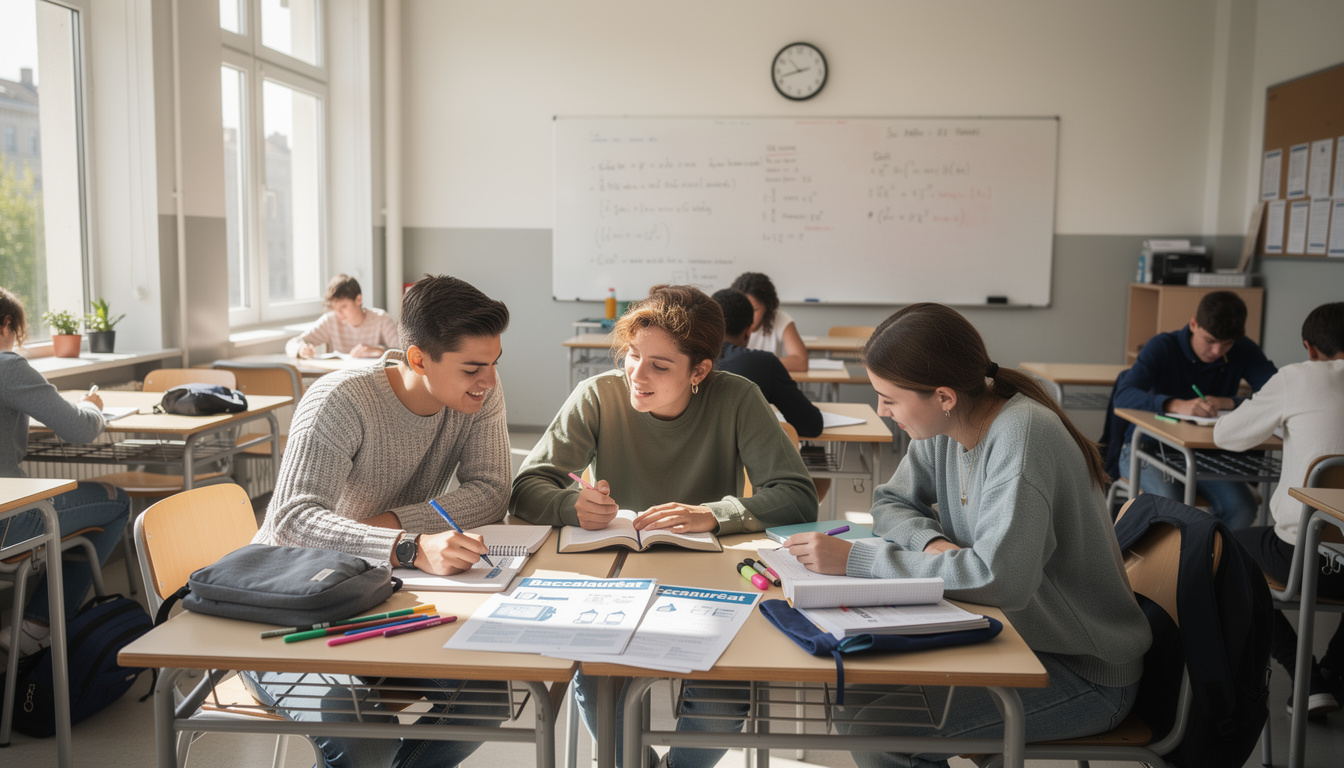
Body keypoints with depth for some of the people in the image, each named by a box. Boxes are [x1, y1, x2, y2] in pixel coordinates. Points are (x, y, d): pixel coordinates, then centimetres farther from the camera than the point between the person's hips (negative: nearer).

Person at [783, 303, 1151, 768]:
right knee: (857, 689, -4)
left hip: (1084, 673, -8)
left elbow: (1001, 579, -33)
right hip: (1013, 634, 8)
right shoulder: (947, 426, -2)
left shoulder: (1021, 434, -26)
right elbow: (891, 502, 10)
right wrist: (933, 542, -14)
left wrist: (854, 559, -30)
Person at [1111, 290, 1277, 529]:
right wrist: (1176, 404, -46)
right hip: (1148, 447, -4)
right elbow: (1124, 396, -29)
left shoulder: (1245, 353, -2)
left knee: (1242, 509, -22)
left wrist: (1231, 402, -29)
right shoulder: (1162, 347, -13)